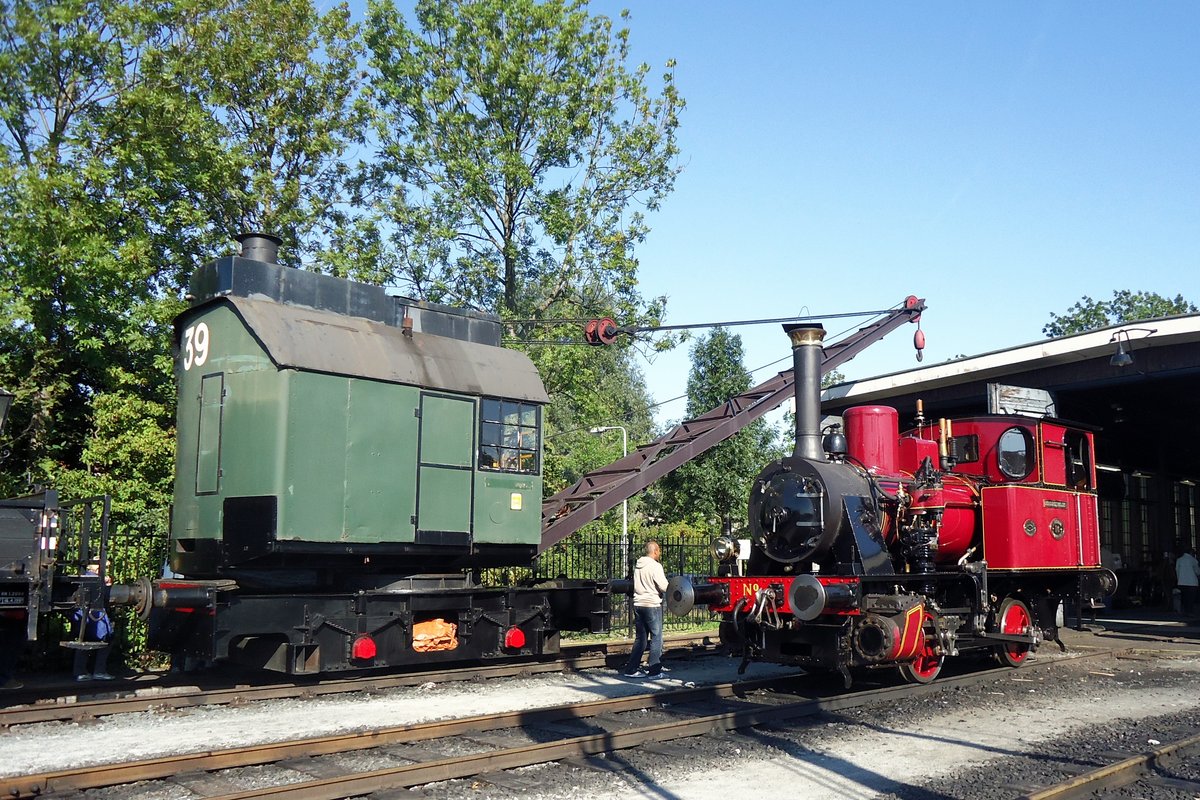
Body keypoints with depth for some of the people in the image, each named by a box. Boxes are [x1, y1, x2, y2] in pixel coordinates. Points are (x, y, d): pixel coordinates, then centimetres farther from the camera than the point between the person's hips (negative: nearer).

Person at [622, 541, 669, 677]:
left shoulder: (637, 566, 10)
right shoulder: (655, 566, -12)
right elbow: (664, 587, -16)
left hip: (638, 604, 7)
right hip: (652, 604, -7)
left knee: (640, 638, 13)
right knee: (656, 637, 2)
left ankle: (631, 668, 13)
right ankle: (654, 669, 4)